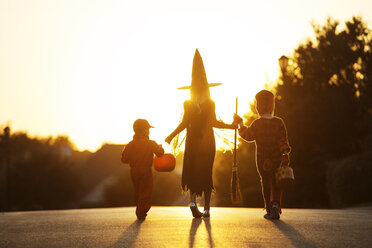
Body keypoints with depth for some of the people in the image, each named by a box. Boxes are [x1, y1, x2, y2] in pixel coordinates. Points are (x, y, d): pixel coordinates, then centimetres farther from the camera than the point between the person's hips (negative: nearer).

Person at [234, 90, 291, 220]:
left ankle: (269, 210, 11)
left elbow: (248, 136, 5)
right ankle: (276, 204, -13)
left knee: (266, 182, 12)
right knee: (276, 183, 11)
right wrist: (286, 155, -2)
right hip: (277, 158, 1)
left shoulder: (257, 124, -10)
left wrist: (241, 124, 16)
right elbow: (284, 140, -7)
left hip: (262, 159, -1)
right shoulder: (279, 122, -7)